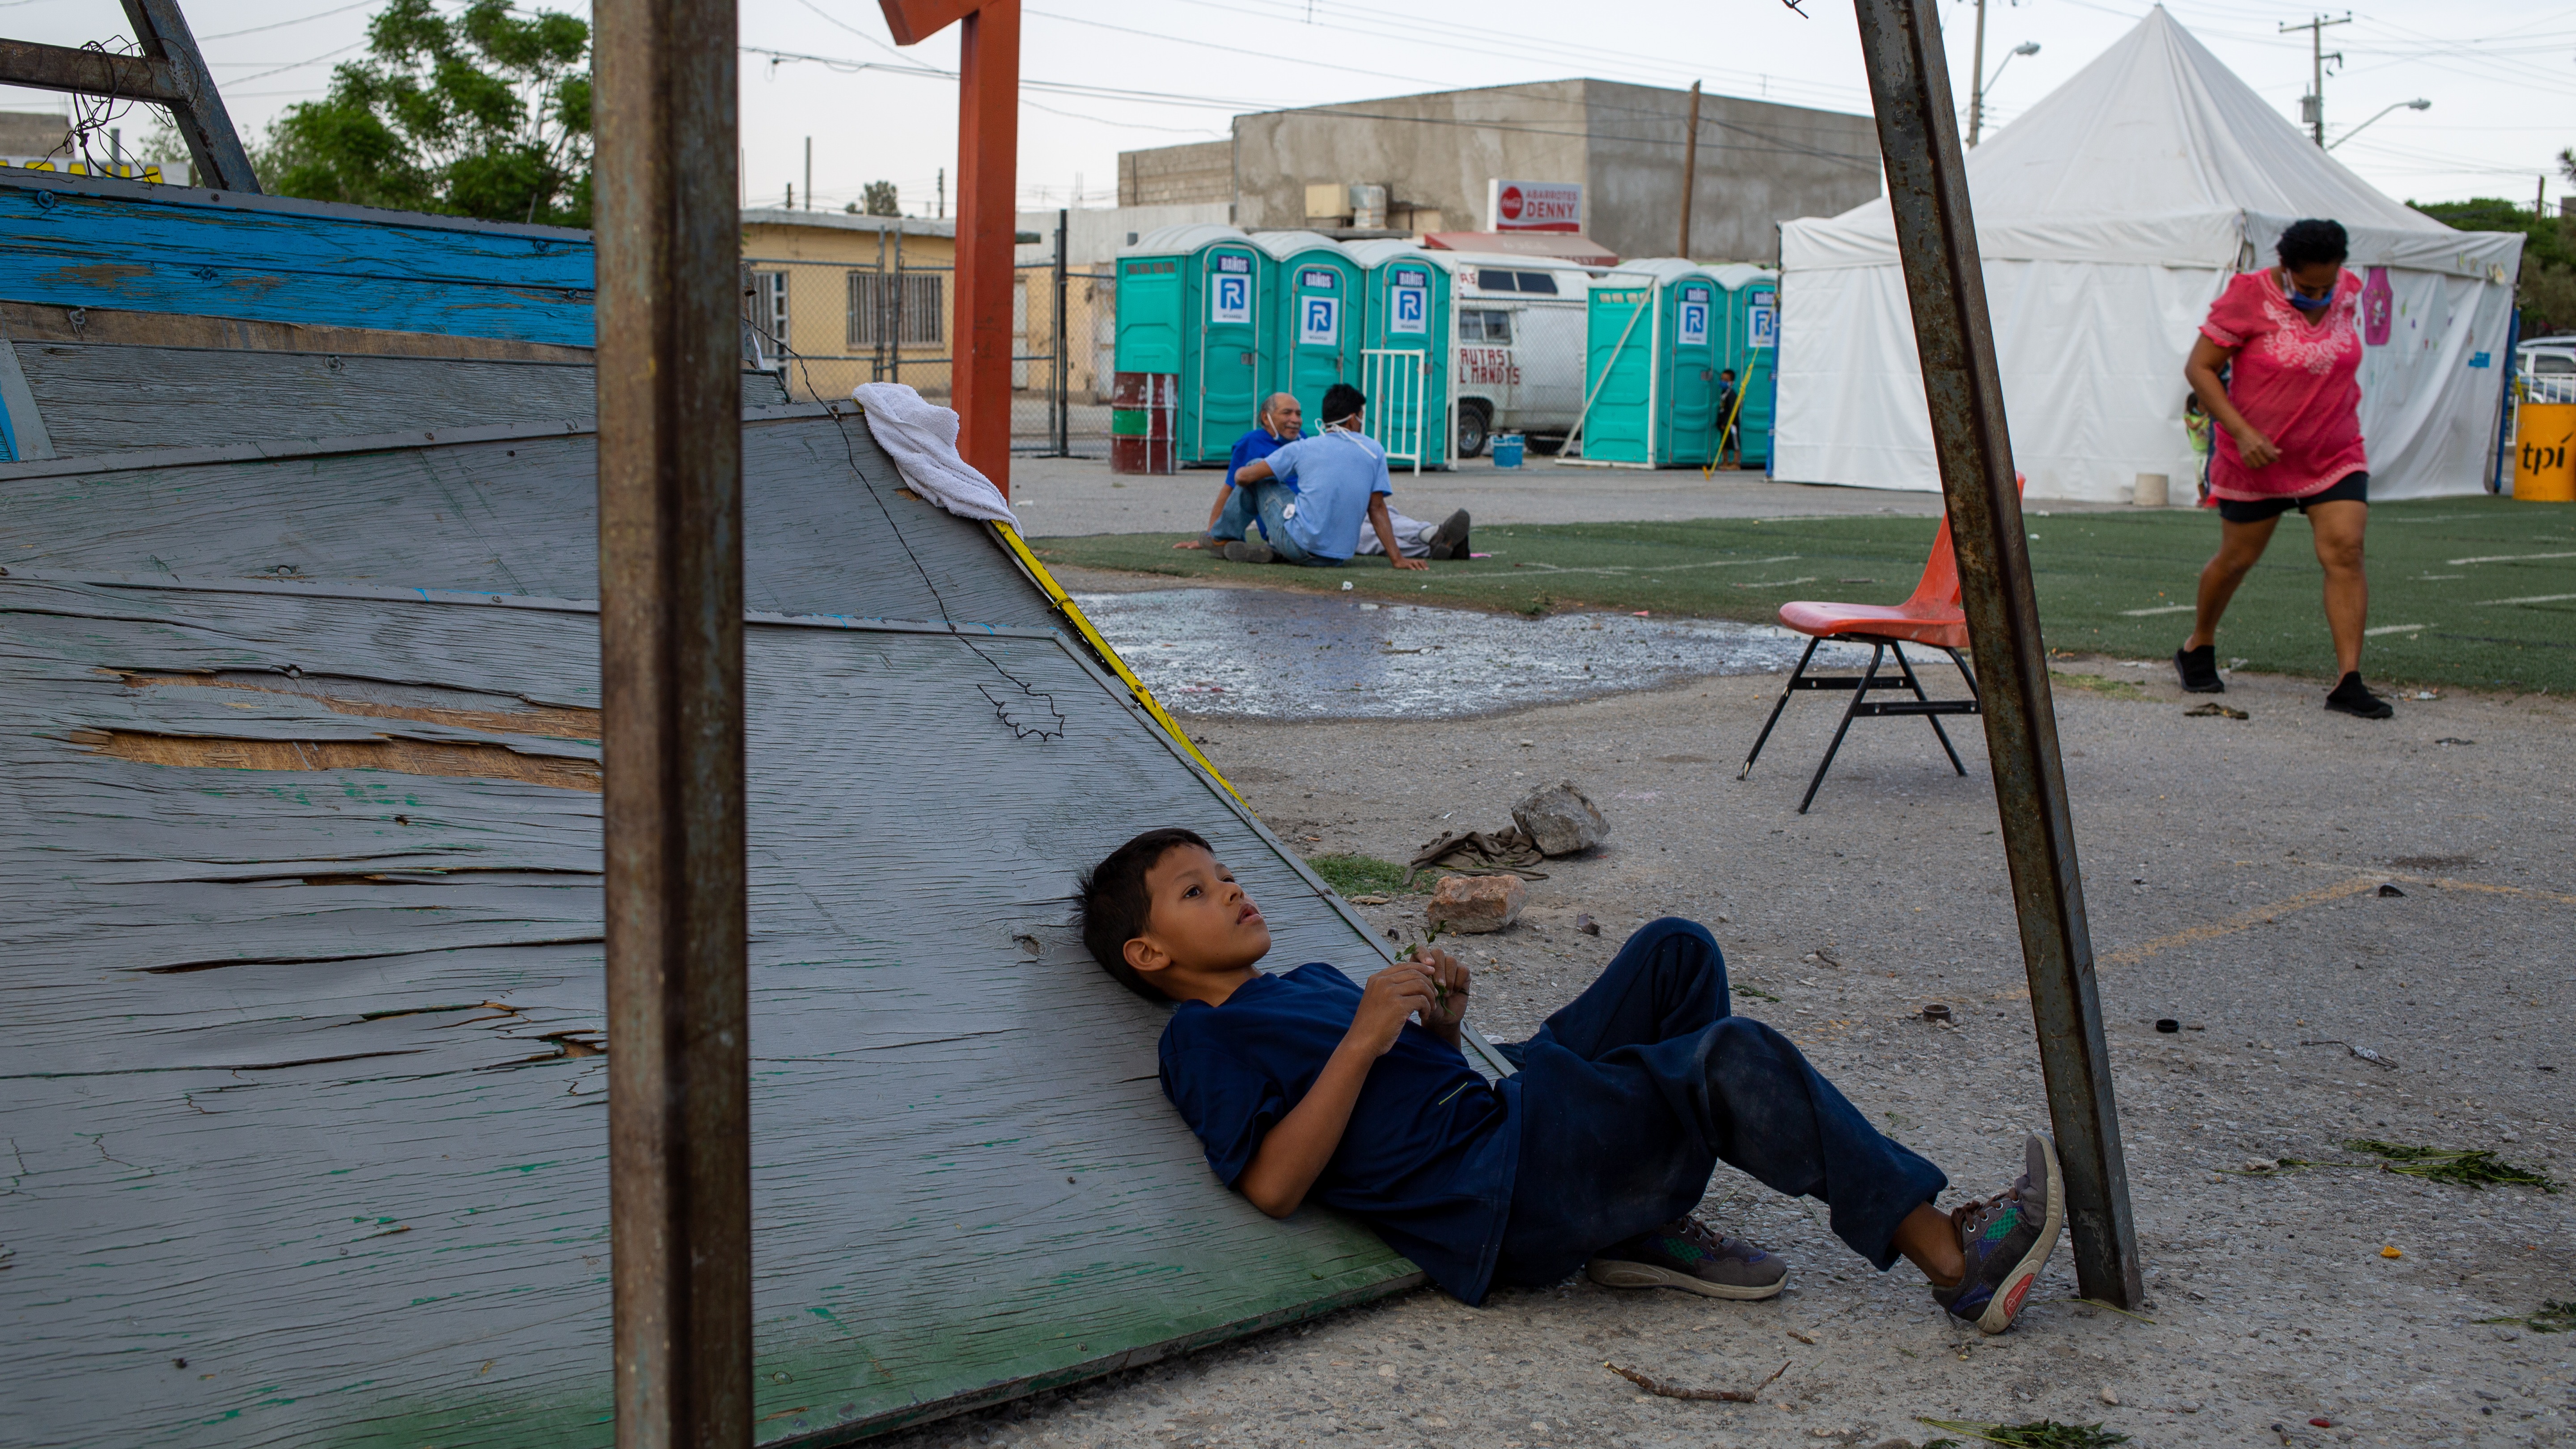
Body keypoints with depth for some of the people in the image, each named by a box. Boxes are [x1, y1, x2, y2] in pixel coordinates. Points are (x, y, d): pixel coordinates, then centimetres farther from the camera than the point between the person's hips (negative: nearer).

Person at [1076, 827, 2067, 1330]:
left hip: (1518, 1105, 10)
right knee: (1733, 1062, -23)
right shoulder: (1203, 1042, 0)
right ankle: (1952, 1260, -14)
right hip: (1501, 1200, -10)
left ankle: (1652, 1230, 4)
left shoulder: (1307, 981, 28)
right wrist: (1361, 1041, -17)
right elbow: (1275, 1183, -15)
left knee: (1676, 953, 9)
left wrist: (1439, 1019, 7)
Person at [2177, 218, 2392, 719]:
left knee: (2345, 554, -11)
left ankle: (2348, 682, -13)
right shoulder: (2248, 298, -16)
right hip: (2257, 457, -3)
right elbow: (2199, 368, -16)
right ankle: (2198, 649, 34)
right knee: (2237, 558, 9)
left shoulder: (2347, 291, 0)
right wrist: (2241, 432, -23)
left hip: (2335, 457, 3)